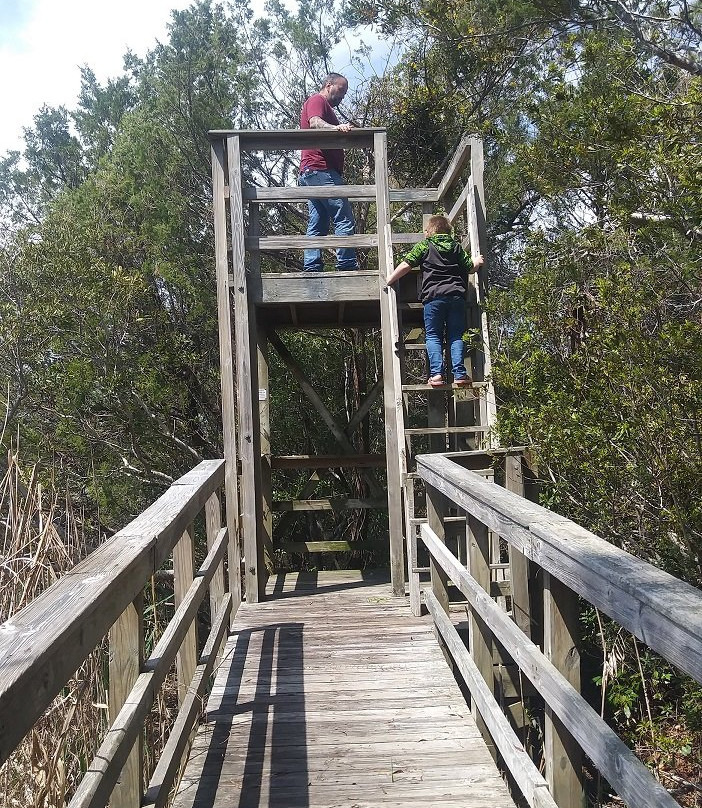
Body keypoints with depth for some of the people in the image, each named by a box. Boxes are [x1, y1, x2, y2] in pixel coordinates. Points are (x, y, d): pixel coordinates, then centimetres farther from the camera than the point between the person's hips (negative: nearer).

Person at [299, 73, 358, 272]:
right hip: (321, 169, -11)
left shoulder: (325, 106, 32)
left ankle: (311, 268, 3)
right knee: (344, 220, -15)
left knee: (317, 226, 6)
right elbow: (315, 123, -20)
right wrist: (336, 127, -37)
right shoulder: (317, 100, 1)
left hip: (309, 173, 11)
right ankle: (347, 265, -18)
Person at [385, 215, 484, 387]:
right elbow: (469, 267, 20)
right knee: (455, 336, 6)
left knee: (433, 336, 2)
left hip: (433, 296, -3)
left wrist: (389, 280, 13)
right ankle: (459, 374, -3)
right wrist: (477, 262, 43)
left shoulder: (424, 246, 7)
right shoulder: (456, 247, 17)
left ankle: (436, 373, -11)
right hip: (456, 295, 3)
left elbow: (406, 265, 2)